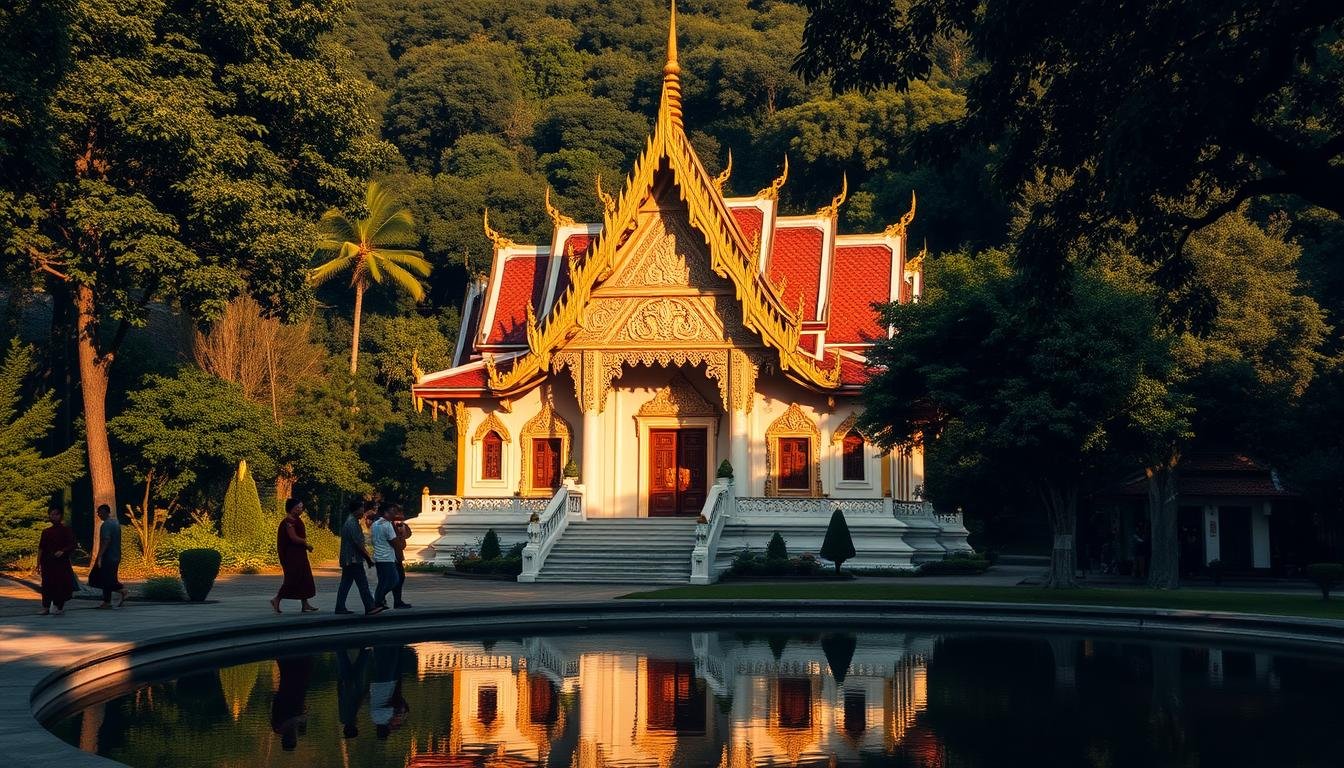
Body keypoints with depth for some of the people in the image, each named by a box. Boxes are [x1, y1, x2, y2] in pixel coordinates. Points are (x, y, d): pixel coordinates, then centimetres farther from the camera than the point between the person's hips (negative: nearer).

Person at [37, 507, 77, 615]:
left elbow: (72, 546, -2)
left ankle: (60, 607, 7)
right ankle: (46, 607, 5)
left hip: (62, 562, -3)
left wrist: (62, 551, -20)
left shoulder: (66, 530, 2)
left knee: (61, 585, -3)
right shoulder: (46, 532, 11)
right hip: (48, 562, 3)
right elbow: (41, 548, 12)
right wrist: (38, 564, 7)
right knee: (47, 585, 1)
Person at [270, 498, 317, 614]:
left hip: (299, 554, 10)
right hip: (292, 554, -10)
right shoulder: (289, 521, -16)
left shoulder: (297, 520, 14)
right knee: (292, 578, -8)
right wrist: (306, 544, -11)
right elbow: (293, 538, -22)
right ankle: (276, 599, 2)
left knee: (304, 578, 8)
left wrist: (306, 545, 2)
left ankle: (305, 604, 10)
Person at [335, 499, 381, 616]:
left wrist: (367, 558, 21)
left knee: (345, 584, 10)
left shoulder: (349, 522, 17)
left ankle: (340, 607, 12)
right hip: (354, 559, -10)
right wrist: (368, 558, -14)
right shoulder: (353, 523, -16)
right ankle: (369, 607, -10)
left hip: (347, 560, 10)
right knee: (363, 584, -9)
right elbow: (359, 544, -19)